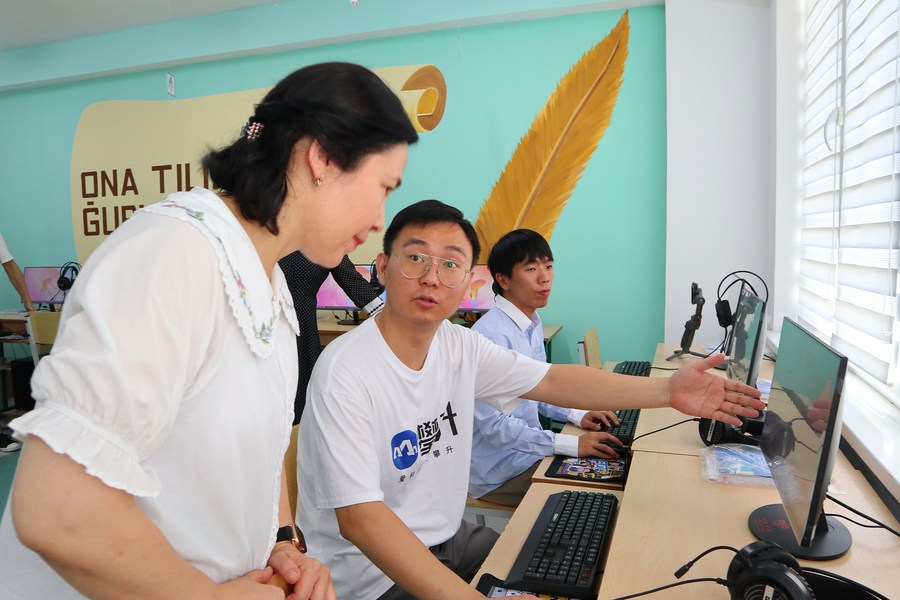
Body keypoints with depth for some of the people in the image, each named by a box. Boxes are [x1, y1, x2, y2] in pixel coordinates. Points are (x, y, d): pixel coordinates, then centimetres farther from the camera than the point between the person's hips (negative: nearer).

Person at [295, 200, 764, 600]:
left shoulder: (459, 345, -4)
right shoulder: (346, 373, -25)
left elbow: (553, 380, -1)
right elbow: (359, 518, -30)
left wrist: (667, 391, -12)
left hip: (447, 540, 7)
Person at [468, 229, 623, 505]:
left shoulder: (533, 323, 5)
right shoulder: (491, 335, -25)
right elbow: (493, 423, -26)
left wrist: (577, 415, 0)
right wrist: (572, 444, -26)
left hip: (527, 450, 8)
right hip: (499, 472, -8)